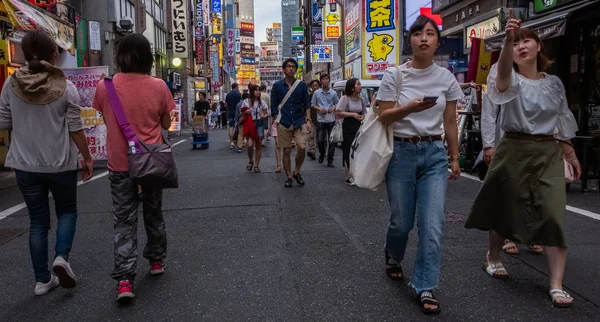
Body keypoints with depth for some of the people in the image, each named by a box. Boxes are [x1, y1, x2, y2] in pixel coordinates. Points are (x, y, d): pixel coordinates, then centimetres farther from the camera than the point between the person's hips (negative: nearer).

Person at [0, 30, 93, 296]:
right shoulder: (66, 87, -11)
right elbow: (76, 129, -8)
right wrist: (87, 158, 3)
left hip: (25, 164, 2)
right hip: (61, 164, -2)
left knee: (38, 221, 13)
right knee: (67, 211, 19)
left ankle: (42, 280, 18)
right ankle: (61, 257, -3)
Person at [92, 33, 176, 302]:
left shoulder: (104, 86, -7)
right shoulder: (158, 86, -9)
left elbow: (107, 121, 7)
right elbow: (166, 124, 1)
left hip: (120, 163, 0)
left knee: (124, 221, 5)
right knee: (153, 213, 19)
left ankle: (124, 279, -3)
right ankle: (157, 260, 35)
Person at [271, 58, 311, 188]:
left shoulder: (302, 85, 7)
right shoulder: (277, 86, 5)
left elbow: (307, 104, 8)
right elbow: (274, 106, 7)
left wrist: (308, 120, 0)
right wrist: (277, 121, 0)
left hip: (299, 122, 0)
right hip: (283, 124, 0)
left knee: (302, 148, -13)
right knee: (286, 151, 4)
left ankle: (297, 172, 10)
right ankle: (289, 177, 17)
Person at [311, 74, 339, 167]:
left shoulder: (333, 93, 5)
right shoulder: (316, 93, 4)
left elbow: (337, 104, 13)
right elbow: (313, 104, 8)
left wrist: (333, 108, -8)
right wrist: (319, 108, -10)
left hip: (331, 119, 0)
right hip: (320, 119, 0)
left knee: (331, 141, -1)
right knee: (320, 140, 1)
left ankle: (330, 160, 8)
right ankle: (322, 154, 30)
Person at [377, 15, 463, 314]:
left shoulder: (446, 78, 3)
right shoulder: (394, 75, -4)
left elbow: (450, 122, 9)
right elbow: (384, 117, -7)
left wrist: (455, 158, 10)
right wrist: (410, 108, -24)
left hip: (434, 153, 2)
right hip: (401, 152, -2)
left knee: (432, 225, -5)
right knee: (402, 220, 9)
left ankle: (425, 288, 9)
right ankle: (393, 257, 43)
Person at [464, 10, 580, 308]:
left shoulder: (554, 83, 9)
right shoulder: (509, 79, -4)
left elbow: (562, 123, 17)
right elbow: (503, 72, -31)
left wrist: (569, 153, 15)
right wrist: (507, 39, -48)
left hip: (549, 152, 3)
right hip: (514, 150, -2)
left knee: (554, 214, -7)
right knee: (505, 207, 10)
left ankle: (556, 284, -4)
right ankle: (493, 256, 36)